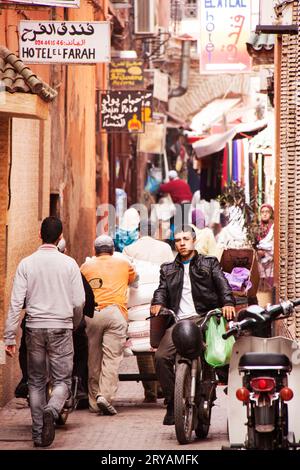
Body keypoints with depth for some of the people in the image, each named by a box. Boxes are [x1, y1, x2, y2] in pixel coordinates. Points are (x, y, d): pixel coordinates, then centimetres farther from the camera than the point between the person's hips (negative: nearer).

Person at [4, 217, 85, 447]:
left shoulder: (27, 263, 0)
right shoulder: (69, 263, -2)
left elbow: (16, 302, -4)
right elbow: (79, 302, -2)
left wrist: (10, 336, -1)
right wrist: (75, 323, 19)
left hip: (35, 327, 2)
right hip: (61, 327, -2)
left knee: (36, 381, 12)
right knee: (62, 380, 3)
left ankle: (38, 434, 11)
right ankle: (51, 411, -27)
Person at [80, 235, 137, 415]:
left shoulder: (87, 266, 16)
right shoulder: (123, 263, 17)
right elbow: (133, 278, 36)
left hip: (92, 314, 2)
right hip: (115, 311, -1)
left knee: (94, 359, 8)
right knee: (112, 358, -6)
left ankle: (94, 401, 11)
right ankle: (106, 396, -21)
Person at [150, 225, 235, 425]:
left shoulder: (209, 264, 18)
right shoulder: (168, 269, 28)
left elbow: (222, 284, 4)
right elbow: (162, 289, 14)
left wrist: (228, 302, -17)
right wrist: (158, 302, -10)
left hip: (203, 318, -3)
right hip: (178, 321, 3)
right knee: (161, 357, -19)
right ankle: (173, 403, -9)